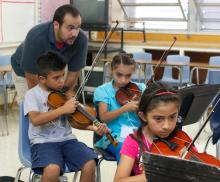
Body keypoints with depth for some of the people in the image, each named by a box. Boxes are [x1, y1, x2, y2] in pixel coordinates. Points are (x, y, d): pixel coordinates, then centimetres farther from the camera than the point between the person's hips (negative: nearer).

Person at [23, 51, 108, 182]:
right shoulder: (32, 94, -4)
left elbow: (73, 121, 5)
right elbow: (35, 120, -21)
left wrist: (92, 127, -14)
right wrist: (63, 109, -23)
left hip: (67, 139, 5)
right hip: (43, 142, -4)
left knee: (90, 164, -19)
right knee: (52, 169, -34)